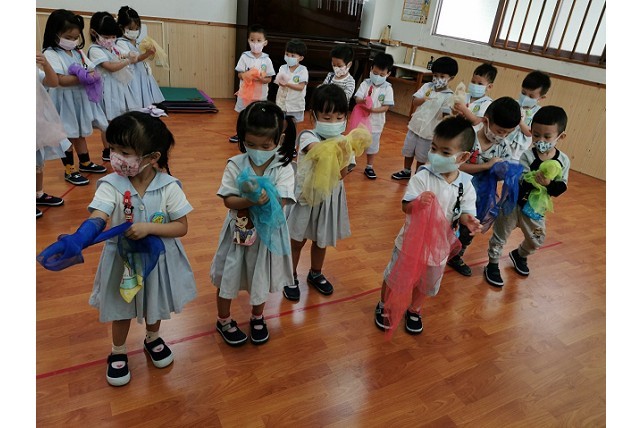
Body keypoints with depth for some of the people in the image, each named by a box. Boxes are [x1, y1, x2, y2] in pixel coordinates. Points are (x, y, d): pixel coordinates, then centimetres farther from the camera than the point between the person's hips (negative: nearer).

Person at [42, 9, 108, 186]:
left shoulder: (78, 52, 9)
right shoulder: (50, 54, -14)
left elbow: (93, 70, 6)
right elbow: (60, 80, -24)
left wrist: (92, 76, -17)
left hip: (81, 99, 6)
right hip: (64, 101, -6)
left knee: (80, 132, 18)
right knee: (67, 135, 3)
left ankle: (85, 163, 32)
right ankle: (69, 170, 12)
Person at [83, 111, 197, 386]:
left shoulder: (168, 187, -19)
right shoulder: (111, 185, -19)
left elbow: (181, 227, -15)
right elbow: (97, 218, -32)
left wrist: (149, 228, -30)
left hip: (157, 258, 0)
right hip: (122, 259, 0)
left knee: (154, 305, 24)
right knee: (121, 310, 20)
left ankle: (152, 339, 55)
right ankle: (118, 352, 48)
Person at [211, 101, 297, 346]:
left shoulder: (283, 168, -14)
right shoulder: (235, 165, -12)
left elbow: (281, 203, -22)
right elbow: (228, 200, -15)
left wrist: (267, 199, -43)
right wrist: (250, 201, -34)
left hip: (267, 232, 0)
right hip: (239, 230, 1)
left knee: (261, 278, 20)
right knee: (228, 277, 15)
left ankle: (257, 317, 48)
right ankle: (224, 320, 42)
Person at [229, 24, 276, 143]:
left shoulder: (267, 60, -6)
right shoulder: (244, 57, -6)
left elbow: (269, 78, -3)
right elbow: (240, 74, -7)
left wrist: (261, 79, -24)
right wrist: (247, 75, -28)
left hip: (260, 94, -1)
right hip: (245, 92, 1)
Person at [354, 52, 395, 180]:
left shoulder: (387, 88, -8)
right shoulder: (365, 83, -6)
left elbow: (386, 107, -13)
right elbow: (357, 98, -15)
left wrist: (373, 109, -29)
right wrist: (362, 101, -39)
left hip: (375, 122, 0)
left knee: (372, 145, 13)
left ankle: (369, 167, 29)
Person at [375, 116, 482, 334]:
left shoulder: (466, 185, -12)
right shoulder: (422, 176, -20)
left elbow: (465, 212, -6)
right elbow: (405, 206, -22)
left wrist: (467, 220, -30)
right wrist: (419, 201, -44)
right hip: (411, 239, -2)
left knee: (425, 283, 24)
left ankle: (414, 311, 52)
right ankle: (383, 306, 46)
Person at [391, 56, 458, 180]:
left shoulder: (449, 96, -11)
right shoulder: (427, 86, -2)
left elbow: (446, 116, -13)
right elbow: (414, 102, -8)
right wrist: (424, 99, -28)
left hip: (429, 131, -4)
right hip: (415, 125, 4)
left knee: (421, 157, 9)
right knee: (408, 151, 17)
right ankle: (406, 171, 38)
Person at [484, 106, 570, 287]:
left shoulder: (563, 161, -8)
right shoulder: (526, 156, -20)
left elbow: (560, 188, -11)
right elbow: (522, 184, -25)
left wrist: (548, 184, -31)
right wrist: (533, 180, -45)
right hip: (514, 203, -4)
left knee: (536, 241, 21)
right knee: (500, 236, 6)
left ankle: (519, 255, 51)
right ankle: (492, 265, 27)